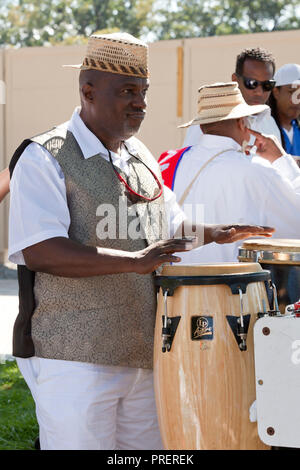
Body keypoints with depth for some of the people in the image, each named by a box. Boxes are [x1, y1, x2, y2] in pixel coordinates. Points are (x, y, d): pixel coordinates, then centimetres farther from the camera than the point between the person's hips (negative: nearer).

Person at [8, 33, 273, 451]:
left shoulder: (140, 157, 14)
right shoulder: (45, 158, -9)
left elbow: (170, 225, 27)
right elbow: (39, 251, -21)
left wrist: (216, 234, 7)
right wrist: (134, 261, -27)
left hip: (143, 354, 7)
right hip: (73, 357, -7)